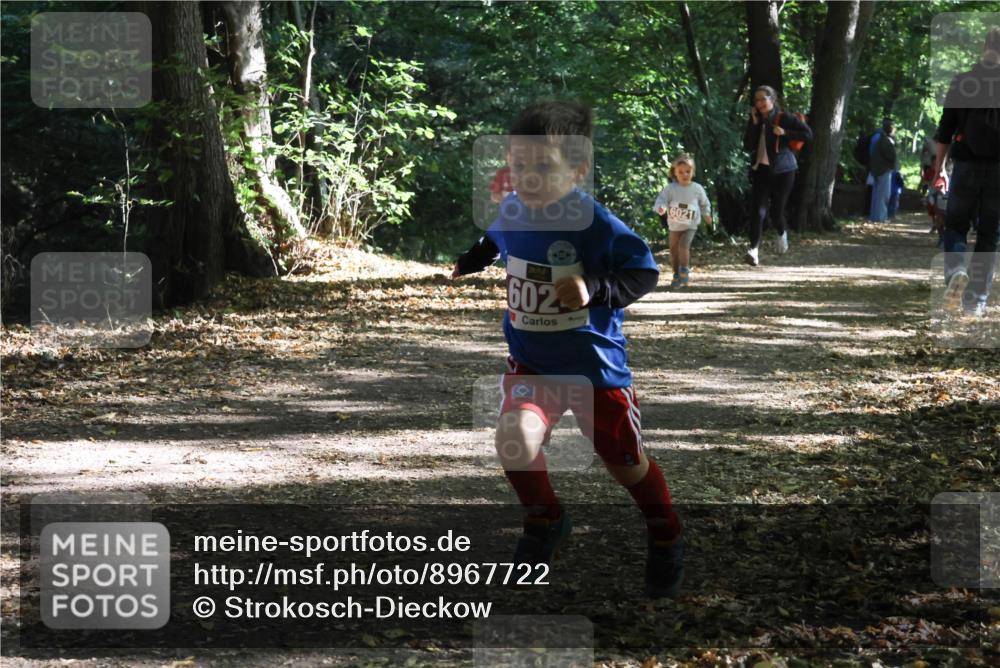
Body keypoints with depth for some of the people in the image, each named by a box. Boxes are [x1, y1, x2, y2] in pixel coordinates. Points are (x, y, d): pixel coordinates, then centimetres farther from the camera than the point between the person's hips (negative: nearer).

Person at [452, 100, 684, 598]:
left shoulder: (594, 224, -24)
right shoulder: (512, 211, -6)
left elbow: (645, 273, -20)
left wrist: (595, 291, -33)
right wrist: (471, 261, 15)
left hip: (593, 363, -3)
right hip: (531, 360, 3)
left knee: (626, 464, 10)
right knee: (514, 440, -22)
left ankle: (665, 539, 39)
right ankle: (544, 521, 7)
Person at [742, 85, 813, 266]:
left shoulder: (785, 118, -4)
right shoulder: (755, 121, 7)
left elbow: (807, 134, -6)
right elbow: (748, 147, -2)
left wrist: (785, 133, -16)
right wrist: (754, 124, -9)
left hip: (782, 171, -2)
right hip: (760, 170, 3)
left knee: (776, 211, 4)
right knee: (758, 210, -13)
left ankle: (782, 233, 39)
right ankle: (754, 250, -22)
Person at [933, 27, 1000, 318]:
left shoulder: (962, 82, 1)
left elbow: (945, 130, 2)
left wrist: (938, 169, 8)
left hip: (966, 166, 0)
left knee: (955, 227, 12)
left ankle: (956, 272, -17)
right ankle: (976, 301, 5)